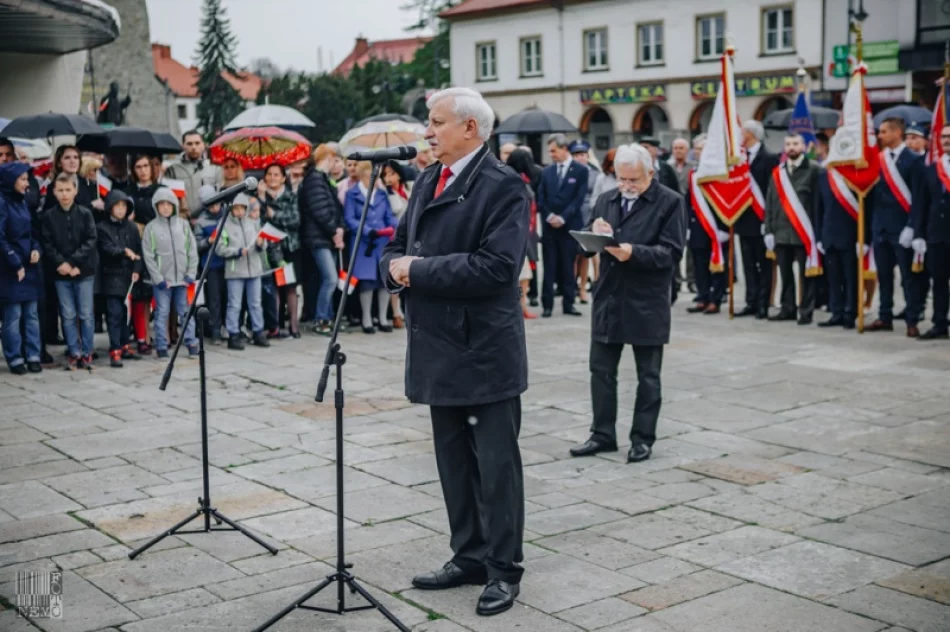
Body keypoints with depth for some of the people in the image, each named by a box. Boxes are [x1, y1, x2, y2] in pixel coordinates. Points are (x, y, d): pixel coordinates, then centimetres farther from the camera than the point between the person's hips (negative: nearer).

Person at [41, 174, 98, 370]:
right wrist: (61, 263, -14)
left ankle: (87, 353, 10)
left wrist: (73, 263, -13)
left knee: (86, 315, 2)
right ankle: (74, 353, 12)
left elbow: (90, 241, -5)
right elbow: (47, 244, 0)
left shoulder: (85, 213, 0)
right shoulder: (48, 216, 3)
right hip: (61, 273, 1)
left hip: (84, 272, -1)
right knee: (68, 316, 5)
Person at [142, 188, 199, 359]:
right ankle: (161, 346, 10)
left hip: (183, 278, 2)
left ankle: (191, 343, 14)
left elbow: (192, 251, 5)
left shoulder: (183, 225, 5)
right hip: (162, 279, -2)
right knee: (162, 313, 3)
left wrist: (191, 274, -3)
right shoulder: (151, 228, -1)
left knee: (186, 312, 6)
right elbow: (148, 256, -4)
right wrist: (158, 279, -9)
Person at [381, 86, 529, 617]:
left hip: (485, 352, -8)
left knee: (496, 464, 2)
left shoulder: (503, 186, -12)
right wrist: (397, 267, -7)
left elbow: (497, 266, -23)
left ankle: (504, 569, 13)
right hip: (441, 349, 8)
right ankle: (469, 557, 28)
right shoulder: (428, 181, 13)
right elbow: (398, 250, 17)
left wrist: (420, 271, -18)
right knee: (455, 462, 16)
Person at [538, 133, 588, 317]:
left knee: (568, 266, 3)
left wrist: (563, 218, -13)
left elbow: (579, 198, -7)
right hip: (549, 225, 3)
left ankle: (569, 303, 10)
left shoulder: (581, 170, 0)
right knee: (550, 266, 2)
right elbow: (541, 197, 8)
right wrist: (549, 216, -7)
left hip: (570, 226, -3)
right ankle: (547, 304, 5)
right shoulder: (547, 171, 11)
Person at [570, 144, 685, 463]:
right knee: (601, 369, 9)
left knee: (648, 375, 6)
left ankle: (643, 438, 17)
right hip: (608, 298, 5)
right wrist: (596, 234, -11)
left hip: (647, 303, -5)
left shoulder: (669, 202, -6)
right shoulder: (605, 200, 11)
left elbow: (671, 252, -13)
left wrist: (634, 253, -26)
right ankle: (603, 434, 20)